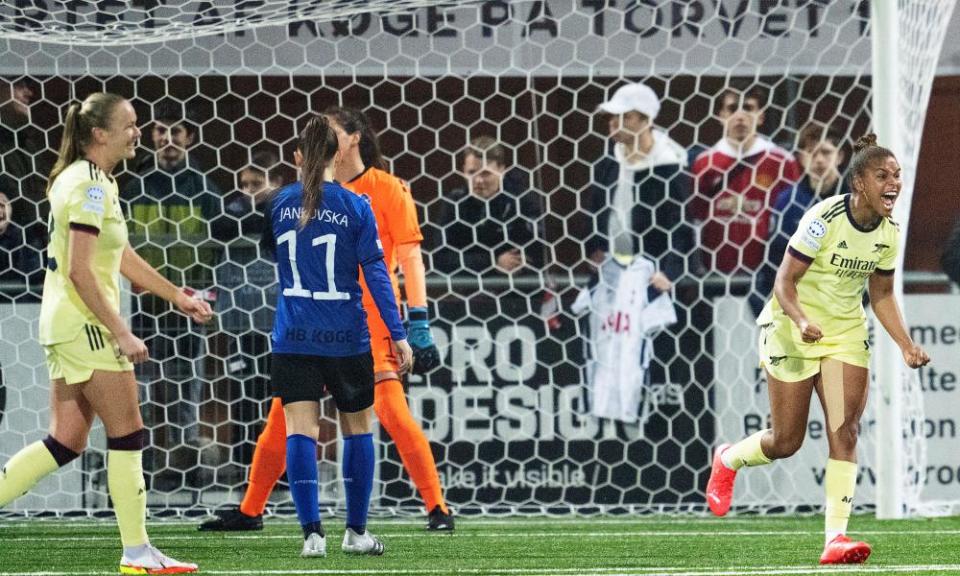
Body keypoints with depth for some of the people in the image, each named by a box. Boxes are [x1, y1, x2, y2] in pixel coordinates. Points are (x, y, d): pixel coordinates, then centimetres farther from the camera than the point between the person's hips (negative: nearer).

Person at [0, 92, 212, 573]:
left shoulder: (92, 180, 15)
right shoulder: (90, 186, -16)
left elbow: (120, 256, 25)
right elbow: (81, 270, -21)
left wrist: (175, 295, 28)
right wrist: (122, 334, -20)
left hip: (65, 323, 10)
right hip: (85, 324, -10)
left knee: (67, 442, 8)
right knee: (128, 435, -2)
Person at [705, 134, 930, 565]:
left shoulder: (888, 232, -2)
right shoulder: (824, 219, -21)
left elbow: (882, 295, 11)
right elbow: (785, 280, -18)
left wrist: (907, 346, 0)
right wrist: (801, 321, -37)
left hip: (846, 332, 5)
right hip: (794, 330, -5)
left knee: (845, 431, -12)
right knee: (786, 442, 2)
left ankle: (835, 538, -15)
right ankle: (727, 460, 36)